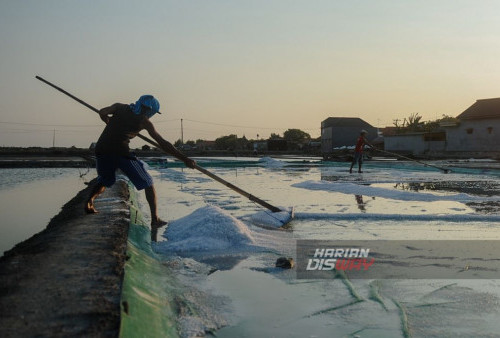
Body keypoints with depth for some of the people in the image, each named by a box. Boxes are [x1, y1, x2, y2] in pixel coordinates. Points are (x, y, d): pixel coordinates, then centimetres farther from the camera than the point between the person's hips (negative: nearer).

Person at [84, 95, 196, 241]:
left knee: (104, 181, 29)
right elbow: (163, 144, 4)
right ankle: (155, 219, -4)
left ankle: (90, 199, 2)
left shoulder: (119, 107, 21)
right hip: (121, 151, -4)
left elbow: (102, 112, 7)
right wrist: (185, 159, 5)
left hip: (102, 149, 4)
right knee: (148, 183, 7)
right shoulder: (144, 121, 9)